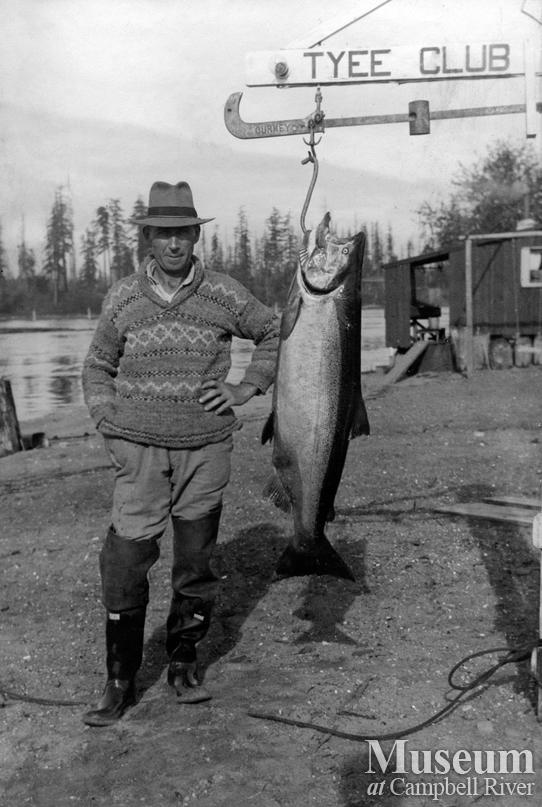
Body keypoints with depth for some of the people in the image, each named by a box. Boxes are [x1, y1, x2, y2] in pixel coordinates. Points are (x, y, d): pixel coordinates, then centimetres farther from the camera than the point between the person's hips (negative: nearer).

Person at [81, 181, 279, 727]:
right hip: (139, 450, 0)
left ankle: (183, 664, 26)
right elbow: (97, 368, 13)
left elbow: (274, 333, 16)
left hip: (206, 449, 0)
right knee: (124, 564, -6)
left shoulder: (224, 294, 1)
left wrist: (247, 388, 4)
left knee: (196, 565, 7)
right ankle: (119, 684, 9)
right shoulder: (122, 297, 4)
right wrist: (109, 427, 1)